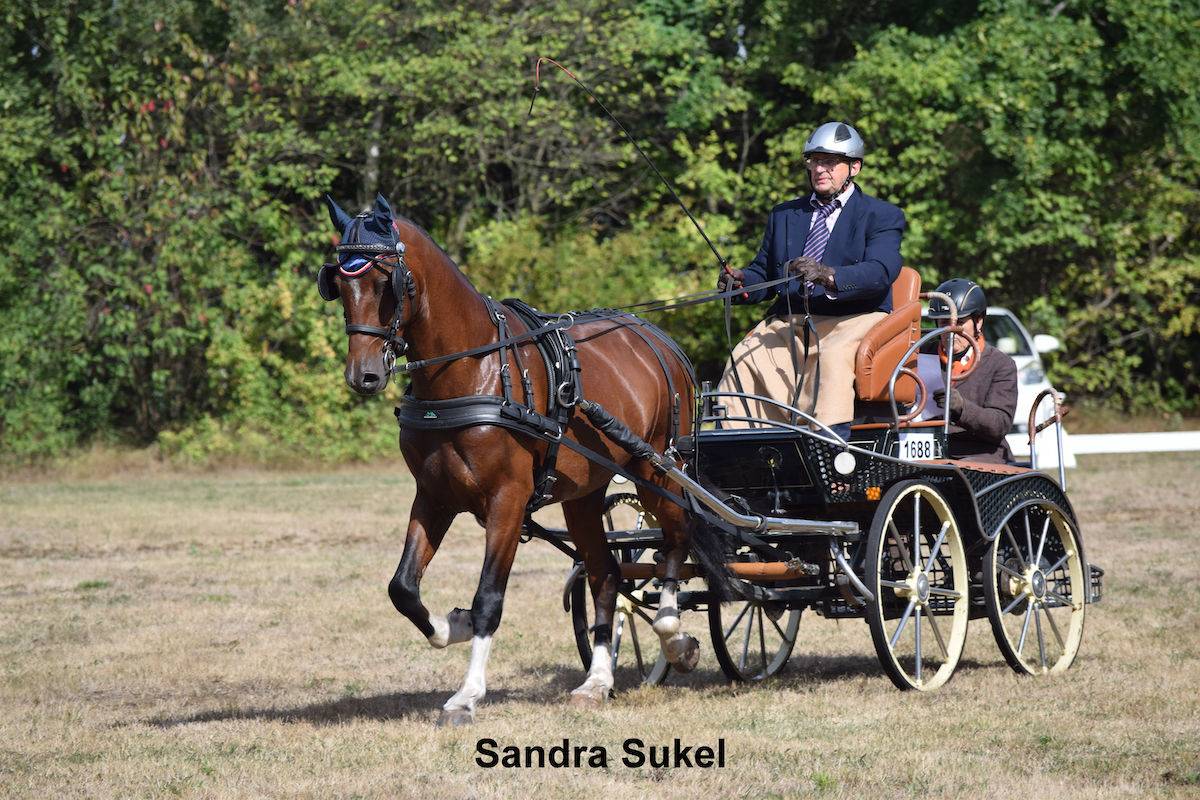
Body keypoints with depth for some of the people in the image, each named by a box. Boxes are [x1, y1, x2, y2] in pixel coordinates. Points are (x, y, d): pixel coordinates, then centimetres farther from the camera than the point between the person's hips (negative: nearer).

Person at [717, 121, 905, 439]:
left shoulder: (883, 216, 6)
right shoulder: (784, 214, 24)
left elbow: (881, 272, -12)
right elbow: (764, 275, 21)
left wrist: (829, 276, -31)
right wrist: (741, 281, -5)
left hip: (853, 320, -4)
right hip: (788, 322, 4)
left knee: (833, 358, -37)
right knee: (744, 359, -23)